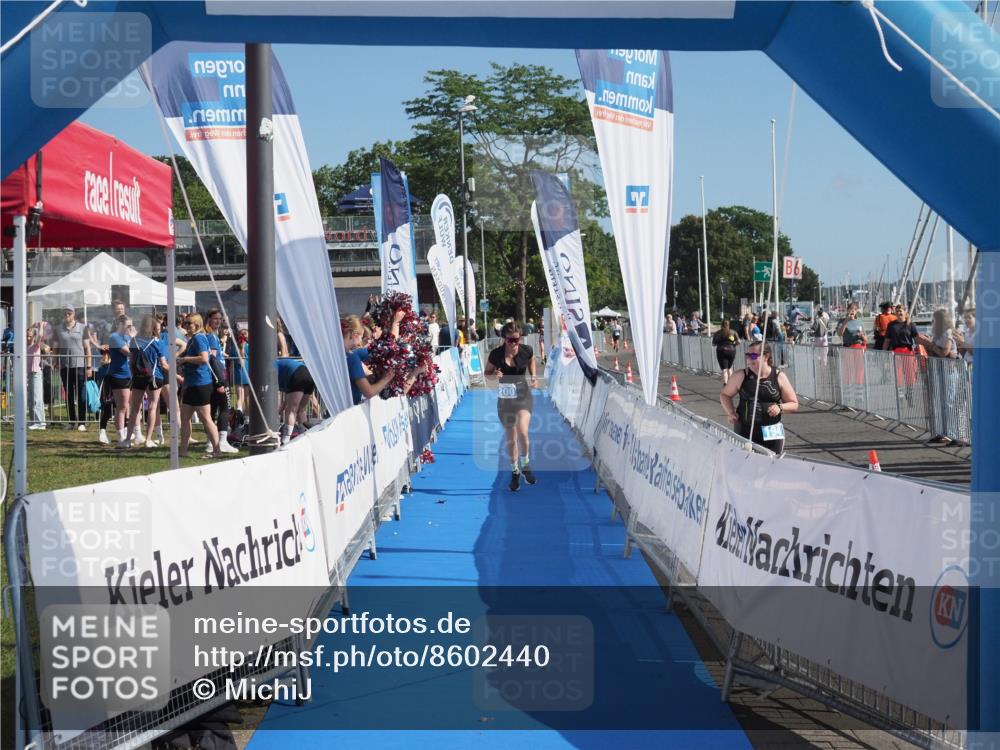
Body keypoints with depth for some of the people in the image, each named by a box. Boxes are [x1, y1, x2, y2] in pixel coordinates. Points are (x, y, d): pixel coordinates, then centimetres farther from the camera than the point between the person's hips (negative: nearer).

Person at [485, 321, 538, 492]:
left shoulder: (526, 351, -11)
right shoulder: (496, 354, -14)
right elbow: (487, 373, 0)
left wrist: (534, 377, -2)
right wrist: (494, 375, -22)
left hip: (523, 395, -1)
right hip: (504, 398, 1)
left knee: (522, 432, -22)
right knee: (511, 438, 10)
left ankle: (525, 465, 3)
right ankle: (515, 472, 29)